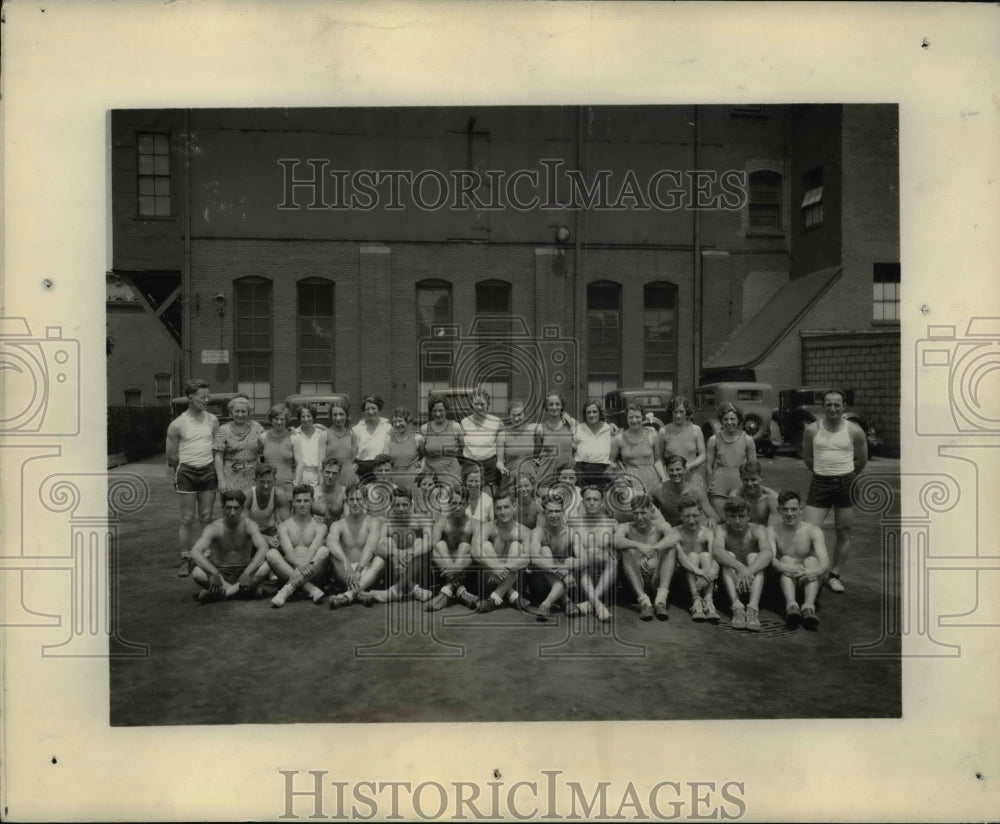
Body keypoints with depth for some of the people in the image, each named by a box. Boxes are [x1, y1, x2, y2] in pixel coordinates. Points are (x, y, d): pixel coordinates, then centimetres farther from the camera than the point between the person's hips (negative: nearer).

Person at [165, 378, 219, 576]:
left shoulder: (212, 420, 6)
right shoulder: (177, 424, -4)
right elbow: (170, 456, 2)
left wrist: (218, 473, 6)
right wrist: (177, 476, 3)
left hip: (209, 471, 3)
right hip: (187, 471, -3)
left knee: (206, 519, 7)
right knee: (187, 520, 0)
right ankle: (185, 561, 8)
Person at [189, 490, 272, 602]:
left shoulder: (249, 525, -11)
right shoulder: (213, 528, -13)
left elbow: (263, 548, -25)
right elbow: (195, 552, -26)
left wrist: (247, 573, -38)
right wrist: (214, 574, -40)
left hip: (243, 571, 0)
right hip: (220, 572, 0)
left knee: (266, 567, -30)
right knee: (197, 574, -31)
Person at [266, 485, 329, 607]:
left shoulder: (319, 527, 10)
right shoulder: (284, 526, 11)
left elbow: (313, 550, -9)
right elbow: (288, 552, -8)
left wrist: (305, 563, -32)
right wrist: (299, 564, -30)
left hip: (311, 572, 0)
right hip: (289, 570, 0)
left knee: (324, 550, -27)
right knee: (271, 553, -25)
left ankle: (286, 591, -33)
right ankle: (311, 589, -31)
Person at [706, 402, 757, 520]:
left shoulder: (747, 440, 2)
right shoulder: (714, 440, 2)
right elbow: (709, 466, 7)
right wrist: (710, 486, 6)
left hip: (741, 486, 0)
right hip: (719, 487, 0)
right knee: (719, 522, -1)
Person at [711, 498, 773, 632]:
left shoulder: (757, 530, -10)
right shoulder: (722, 530, -9)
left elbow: (768, 552, -31)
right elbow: (716, 551, -31)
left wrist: (748, 571, -49)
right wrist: (739, 566, -48)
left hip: (754, 582, 0)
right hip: (731, 582, 0)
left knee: (753, 557, -25)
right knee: (728, 556, -24)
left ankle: (753, 607, -43)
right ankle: (737, 605, -41)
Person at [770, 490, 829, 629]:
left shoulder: (813, 531, -2)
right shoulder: (773, 531, -2)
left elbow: (825, 561, -16)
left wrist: (816, 571, -40)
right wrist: (781, 567, -42)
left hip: (807, 582, 0)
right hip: (783, 582, 0)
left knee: (811, 560, -24)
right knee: (786, 559, -25)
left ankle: (808, 606, -44)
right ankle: (791, 604, -47)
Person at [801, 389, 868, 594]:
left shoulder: (855, 431, -2)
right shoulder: (811, 430, 0)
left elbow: (862, 461, 11)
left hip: (846, 484, 0)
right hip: (819, 484, 0)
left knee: (844, 534, 8)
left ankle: (834, 575, 22)